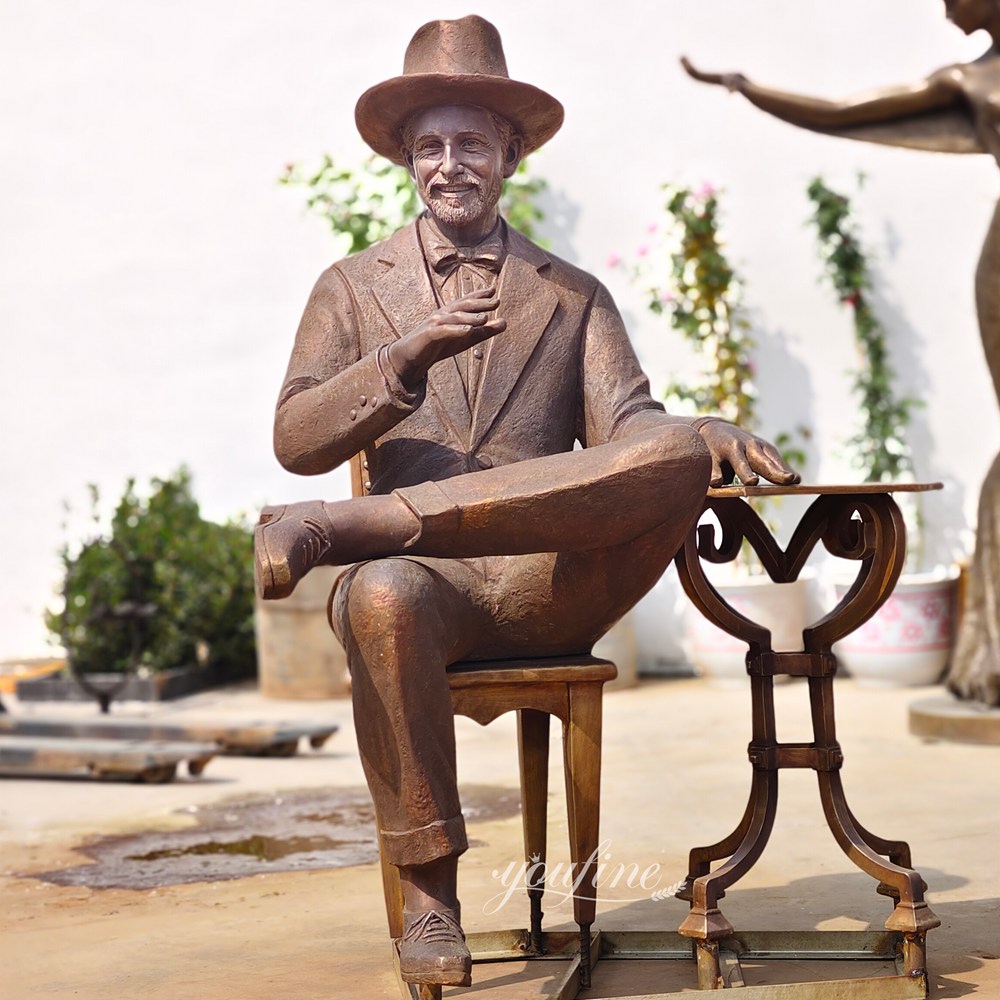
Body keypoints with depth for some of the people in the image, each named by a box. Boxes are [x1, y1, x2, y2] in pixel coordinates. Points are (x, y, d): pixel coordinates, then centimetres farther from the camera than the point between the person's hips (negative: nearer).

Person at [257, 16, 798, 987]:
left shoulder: (574, 296, 21)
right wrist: (409, 356, -13)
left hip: (550, 582, 1)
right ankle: (427, 897, -22)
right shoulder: (351, 289, 17)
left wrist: (710, 434, -17)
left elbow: (624, 424, 7)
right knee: (383, 598, -39)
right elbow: (295, 440, 4)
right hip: (420, 576, -1)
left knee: (675, 452, -29)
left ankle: (337, 527, -31)